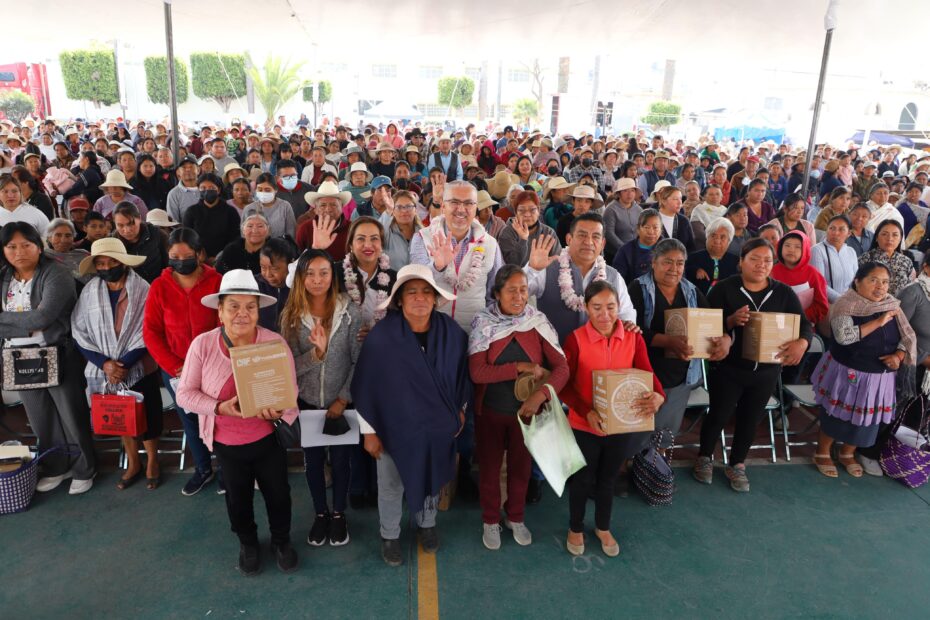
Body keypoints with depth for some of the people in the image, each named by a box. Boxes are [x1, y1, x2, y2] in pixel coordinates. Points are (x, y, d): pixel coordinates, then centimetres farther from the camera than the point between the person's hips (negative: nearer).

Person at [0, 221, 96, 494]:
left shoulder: (56, 275, -14)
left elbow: (43, 317, -24)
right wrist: (27, 326, -14)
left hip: (58, 356, -6)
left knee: (73, 416, 6)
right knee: (40, 420, 18)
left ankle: (84, 470, 23)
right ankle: (55, 468, 36)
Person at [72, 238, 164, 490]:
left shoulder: (142, 290, -10)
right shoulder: (89, 292, -1)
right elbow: (80, 333, -2)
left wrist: (125, 363, -17)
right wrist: (104, 363, -13)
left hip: (140, 369, -3)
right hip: (106, 371, 3)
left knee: (147, 415, 8)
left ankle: (152, 462, 30)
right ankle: (133, 463, 35)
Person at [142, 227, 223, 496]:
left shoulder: (217, 282, -10)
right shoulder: (159, 286, -4)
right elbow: (150, 331, -3)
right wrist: (174, 366, -11)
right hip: (175, 370, 3)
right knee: (189, 420, 17)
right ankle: (203, 469, 37)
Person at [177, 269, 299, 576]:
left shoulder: (275, 342, -14)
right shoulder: (203, 344, -14)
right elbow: (185, 393, -10)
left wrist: (278, 409, -32)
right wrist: (220, 407, -26)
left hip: (268, 436, 0)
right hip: (226, 441, 1)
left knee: (278, 492, 17)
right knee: (238, 496, 23)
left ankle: (281, 540, 47)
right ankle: (247, 543, 52)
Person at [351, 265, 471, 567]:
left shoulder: (451, 331, -13)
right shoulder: (381, 336, -21)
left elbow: (462, 373, 5)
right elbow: (365, 386, -13)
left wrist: (460, 410, 11)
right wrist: (369, 432, -9)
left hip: (437, 426, 3)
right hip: (394, 427, -2)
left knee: (432, 479, 24)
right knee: (391, 486, 17)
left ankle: (427, 524, 52)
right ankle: (389, 536, 44)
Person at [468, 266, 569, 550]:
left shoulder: (538, 323, -9)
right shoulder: (483, 323, -13)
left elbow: (561, 367, -14)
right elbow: (477, 372, -21)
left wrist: (540, 394, -31)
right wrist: (521, 368, -26)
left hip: (526, 410, 2)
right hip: (490, 411, -1)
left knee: (521, 466, 19)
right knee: (489, 467, 15)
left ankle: (515, 518, 43)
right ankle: (491, 521, 38)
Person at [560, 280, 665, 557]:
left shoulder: (633, 337, -8)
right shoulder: (575, 340, -17)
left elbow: (647, 374, -12)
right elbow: (564, 385, -15)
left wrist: (658, 396, -35)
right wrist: (587, 412, -30)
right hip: (584, 426, -2)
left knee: (608, 479, 23)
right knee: (582, 480, 16)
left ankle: (603, 528, 47)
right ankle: (575, 528, 42)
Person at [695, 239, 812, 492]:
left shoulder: (784, 293, -1)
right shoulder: (724, 288, -11)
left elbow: (805, 324, -6)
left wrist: (802, 342, -28)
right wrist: (732, 320, -34)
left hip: (766, 371, 4)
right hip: (727, 367, -3)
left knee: (751, 418, 16)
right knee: (719, 414, 8)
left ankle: (737, 464, 35)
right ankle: (704, 457, 33)